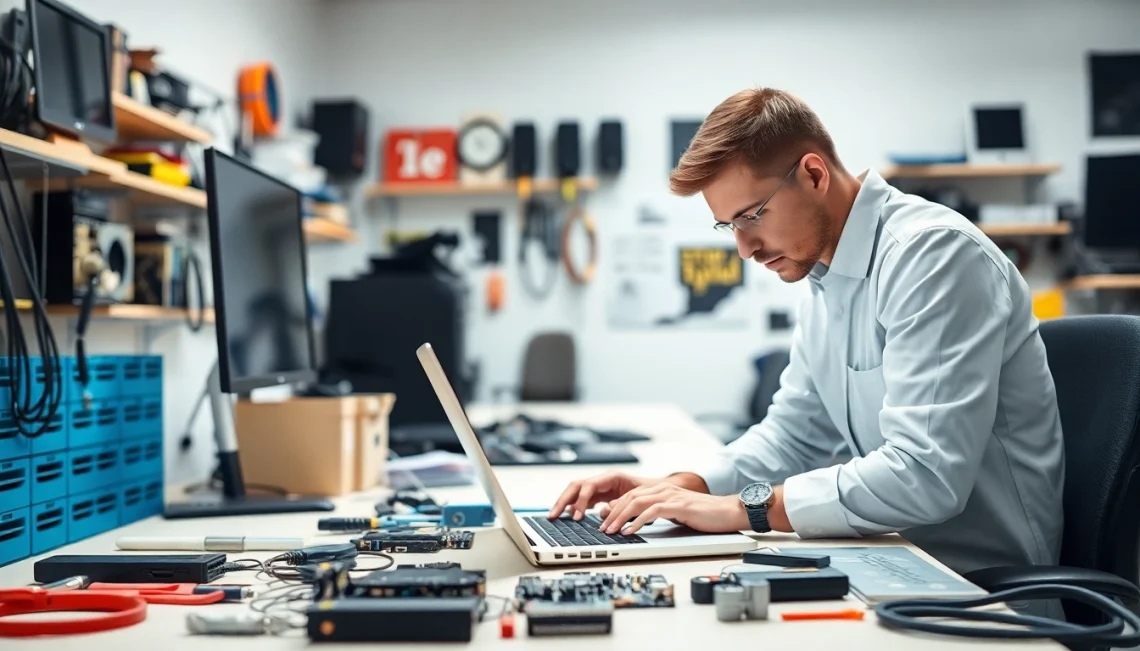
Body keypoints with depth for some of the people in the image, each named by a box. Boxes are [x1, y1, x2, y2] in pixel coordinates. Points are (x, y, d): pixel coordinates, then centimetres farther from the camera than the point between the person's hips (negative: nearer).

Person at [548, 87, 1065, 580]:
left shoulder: (932, 254, -21)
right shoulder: (824, 279, 8)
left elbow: (926, 475, -28)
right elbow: (793, 433, 14)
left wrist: (744, 508, -24)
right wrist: (681, 488, -2)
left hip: (984, 579, -7)